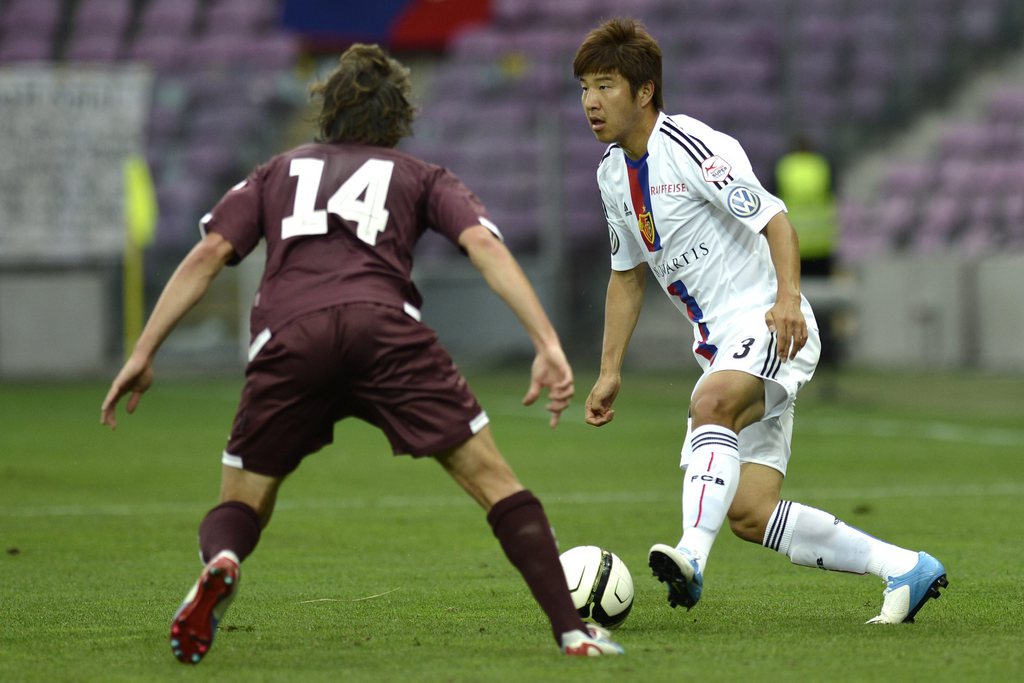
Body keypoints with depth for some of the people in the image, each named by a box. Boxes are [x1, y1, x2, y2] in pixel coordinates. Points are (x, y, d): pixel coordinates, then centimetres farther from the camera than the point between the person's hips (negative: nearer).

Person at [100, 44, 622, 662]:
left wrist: (143, 354, 16)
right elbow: (485, 245, 11)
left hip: (287, 338, 1)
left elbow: (209, 253, 19)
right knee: (494, 481, 7)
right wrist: (548, 344, 3)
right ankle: (572, 630, -6)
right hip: (386, 328, -1)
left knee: (242, 506, 14)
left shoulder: (278, 172, 33)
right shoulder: (422, 177, 29)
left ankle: (219, 563, -21)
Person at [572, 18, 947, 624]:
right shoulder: (613, 172, 12)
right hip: (721, 345, 8)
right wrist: (610, 371, 17)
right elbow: (628, 275, 22)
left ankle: (692, 557, -52)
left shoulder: (691, 145, -13)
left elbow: (775, 222, -17)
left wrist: (787, 297, -33)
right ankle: (906, 568, 9)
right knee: (750, 513, -1)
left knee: (712, 402, -39)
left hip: (769, 326, -8)